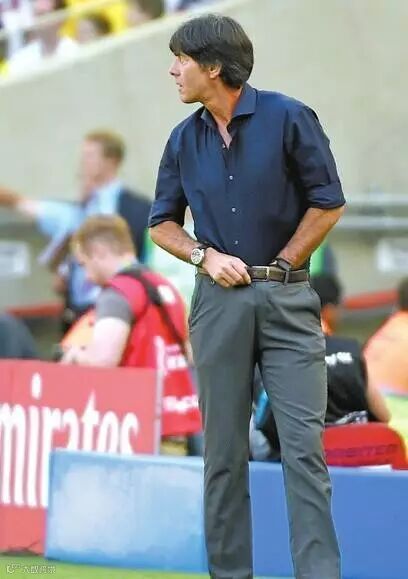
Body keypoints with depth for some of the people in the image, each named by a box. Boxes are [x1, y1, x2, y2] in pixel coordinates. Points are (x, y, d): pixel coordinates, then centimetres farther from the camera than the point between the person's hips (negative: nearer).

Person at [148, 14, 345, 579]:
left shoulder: (288, 118, -5)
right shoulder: (184, 140, 8)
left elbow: (328, 202, -1)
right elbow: (163, 222, 15)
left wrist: (280, 267, -2)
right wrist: (206, 256, -3)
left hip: (287, 300, -4)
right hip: (218, 303, 4)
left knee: (304, 446, -8)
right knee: (224, 451, 5)